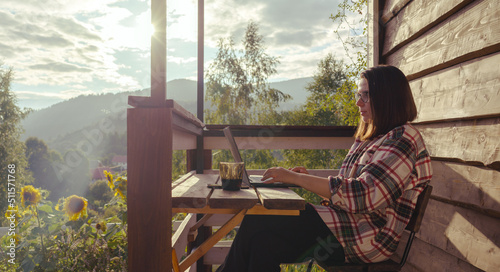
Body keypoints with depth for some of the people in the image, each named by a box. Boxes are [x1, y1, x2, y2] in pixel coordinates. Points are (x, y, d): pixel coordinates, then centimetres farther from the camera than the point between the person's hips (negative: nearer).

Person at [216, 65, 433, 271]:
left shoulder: (403, 139, -10)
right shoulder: (370, 137, 19)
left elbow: (365, 195, -23)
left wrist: (296, 178, -22)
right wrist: (309, 179, 1)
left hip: (367, 238, -8)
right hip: (348, 222, 8)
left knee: (257, 223, -16)